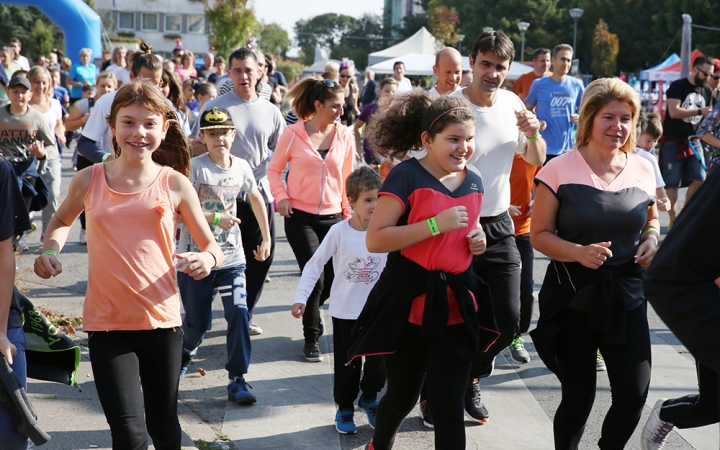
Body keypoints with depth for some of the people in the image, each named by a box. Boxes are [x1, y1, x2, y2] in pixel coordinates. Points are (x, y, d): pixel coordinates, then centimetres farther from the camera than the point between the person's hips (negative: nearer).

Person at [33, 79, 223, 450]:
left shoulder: (175, 184, -3)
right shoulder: (89, 181, -1)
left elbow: (211, 246, 3)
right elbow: (62, 219, 21)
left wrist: (206, 259, -20)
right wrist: (50, 250, 0)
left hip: (161, 321, 1)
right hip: (106, 323, -1)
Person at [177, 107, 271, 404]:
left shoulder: (241, 167, 2)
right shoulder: (194, 168, -13)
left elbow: (256, 198, 20)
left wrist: (266, 238, 21)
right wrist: (216, 218, -21)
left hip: (231, 258, 3)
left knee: (239, 314, -11)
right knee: (198, 322, 7)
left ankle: (237, 380, -1)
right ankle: (186, 351, 42)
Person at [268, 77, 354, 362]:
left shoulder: (345, 136, 1)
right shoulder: (294, 134, -6)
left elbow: (347, 176, 10)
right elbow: (274, 169, 4)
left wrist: (348, 212, 11)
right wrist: (281, 197, -9)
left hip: (333, 217, 3)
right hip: (300, 217, -3)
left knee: (336, 279, 0)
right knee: (314, 278, -8)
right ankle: (311, 339, 10)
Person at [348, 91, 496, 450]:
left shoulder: (473, 182, 7)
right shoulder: (406, 176, -13)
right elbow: (375, 239, -19)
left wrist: (479, 239, 2)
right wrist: (435, 224, -25)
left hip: (456, 302, 5)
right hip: (409, 300, -4)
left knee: (449, 402, 0)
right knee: (403, 394, 12)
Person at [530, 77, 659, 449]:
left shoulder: (642, 171, 2)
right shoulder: (559, 170, -9)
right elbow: (540, 234, -6)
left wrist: (652, 239, -2)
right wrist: (579, 252, -24)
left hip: (627, 297, 3)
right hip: (573, 299, -3)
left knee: (634, 395, -1)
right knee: (578, 398, 4)